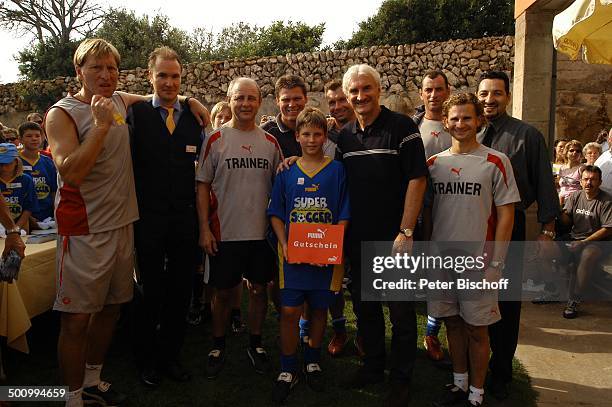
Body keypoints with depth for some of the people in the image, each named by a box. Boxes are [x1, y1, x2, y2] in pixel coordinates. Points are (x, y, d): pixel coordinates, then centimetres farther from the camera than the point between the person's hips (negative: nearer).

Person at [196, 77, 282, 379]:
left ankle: (255, 343, 30)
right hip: (225, 232, -2)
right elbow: (203, 186, -2)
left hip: (262, 231, 2)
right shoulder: (216, 140, -2)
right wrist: (204, 228, -8)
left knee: (259, 288, 12)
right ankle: (218, 346, 27)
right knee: (223, 292, 8)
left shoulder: (270, 142, 6)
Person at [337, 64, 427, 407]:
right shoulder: (345, 136, 9)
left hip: (394, 238, -5)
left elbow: (417, 179, -13)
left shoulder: (402, 127, -9)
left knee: (401, 311, 6)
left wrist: (406, 232, -17)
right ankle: (373, 366, 36)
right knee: (365, 306, 17)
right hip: (358, 239, 6)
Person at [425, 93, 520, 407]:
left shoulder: (495, 162, -4)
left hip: (478, 263, -3)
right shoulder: (433, 163, 6)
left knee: (476, 329, 6)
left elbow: (505, 215, -6)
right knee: (453, 323, 15)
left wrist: (495, 264, -10)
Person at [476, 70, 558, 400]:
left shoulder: (527, 136, -2)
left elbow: (544, 184, -1)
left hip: (509, 230, -2)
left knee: (506, 302, 8)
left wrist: (547, 230, -4)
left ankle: (500, 373, 25)